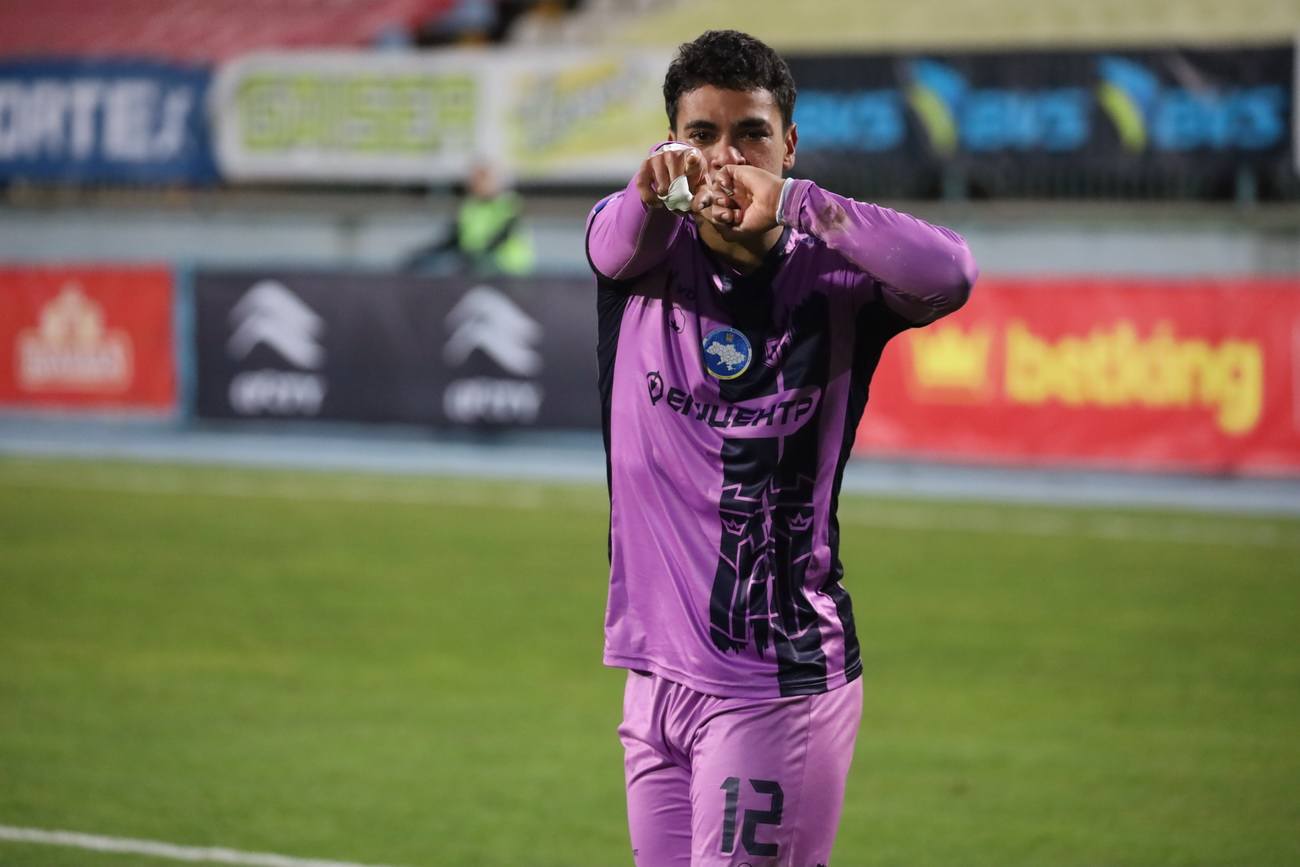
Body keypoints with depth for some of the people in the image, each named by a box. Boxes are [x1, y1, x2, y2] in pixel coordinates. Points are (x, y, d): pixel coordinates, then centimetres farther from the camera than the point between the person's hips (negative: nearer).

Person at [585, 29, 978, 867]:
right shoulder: (643, 257, 3)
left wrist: (793, 203, -38)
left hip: (781, 679, -4)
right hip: (657, 674, 4)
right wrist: (653, 190, -46)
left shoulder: (830, 280, -4)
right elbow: (618, 240, -21)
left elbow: (950, 273, -24)